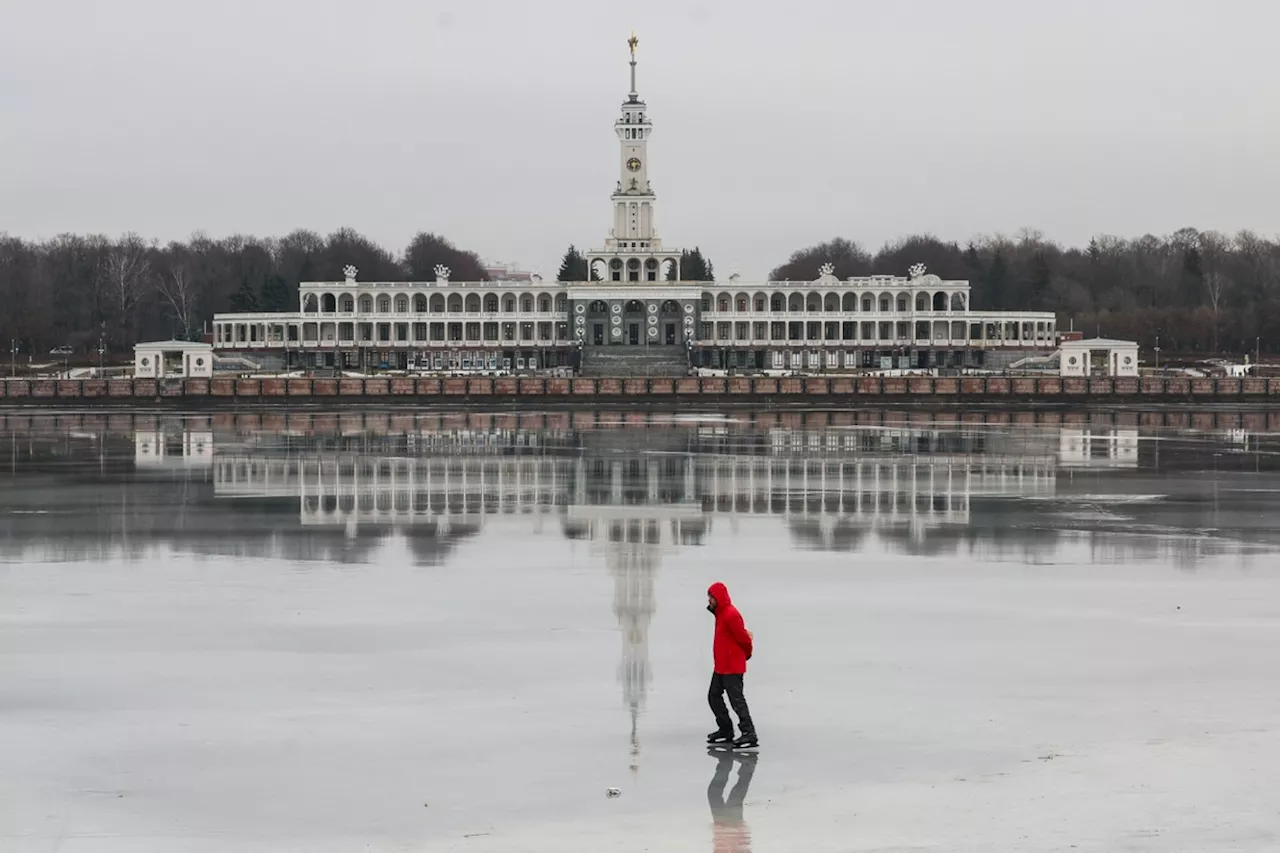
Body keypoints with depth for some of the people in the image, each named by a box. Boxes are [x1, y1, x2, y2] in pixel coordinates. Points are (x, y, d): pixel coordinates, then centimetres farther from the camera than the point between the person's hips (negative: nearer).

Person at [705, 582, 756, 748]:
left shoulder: (731, 615, -19)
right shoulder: (720, 613, 13)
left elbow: (744, 637, -17)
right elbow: (744, 635, 18)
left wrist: (747, 654, 0)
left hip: (732, 667, -11)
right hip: (720, 666, 11)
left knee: (736, 699, -11)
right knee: (713, 696, 15)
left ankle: (749, 733, -12)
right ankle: (725, 730, 24)